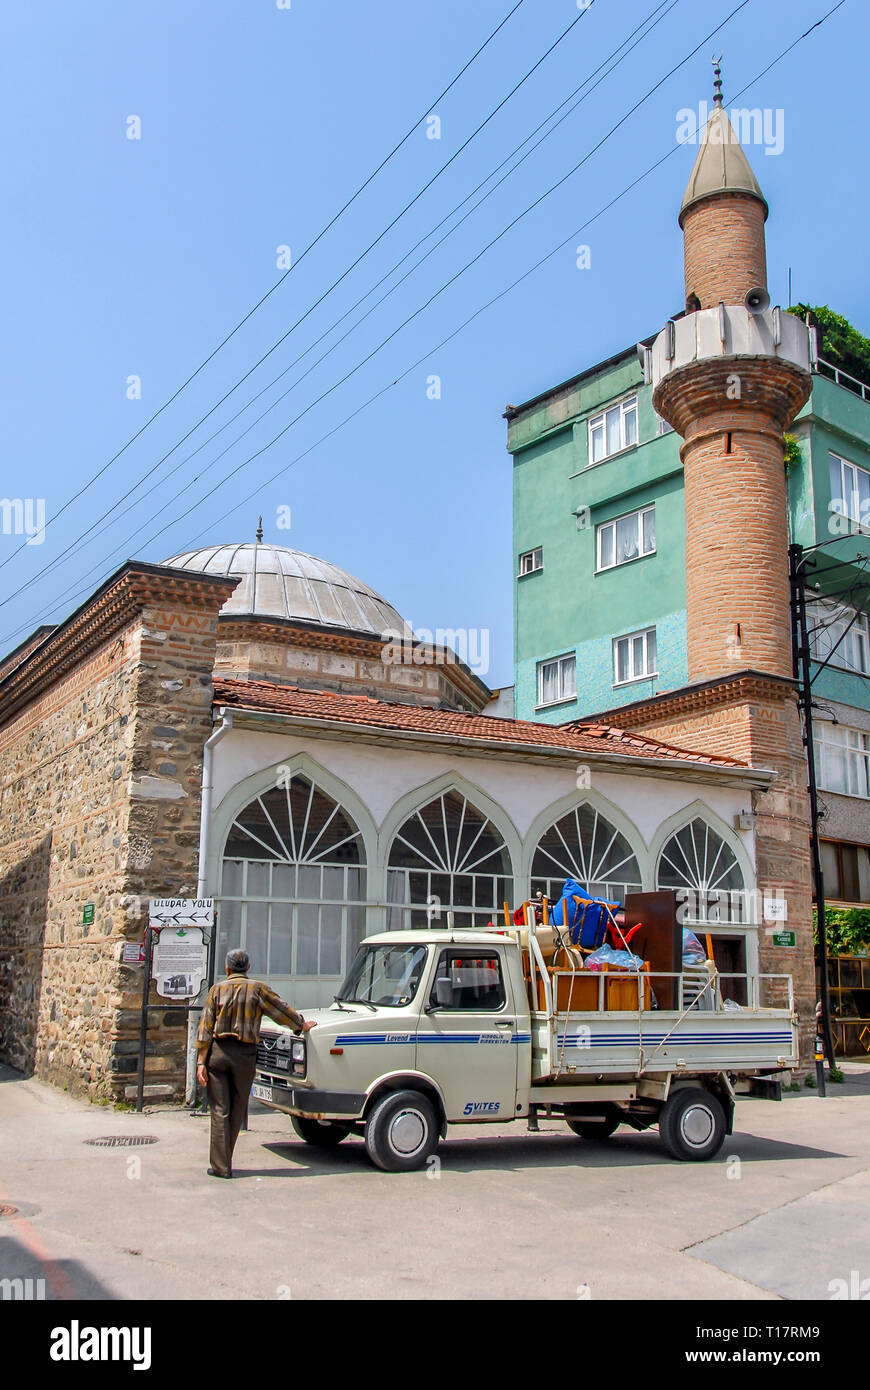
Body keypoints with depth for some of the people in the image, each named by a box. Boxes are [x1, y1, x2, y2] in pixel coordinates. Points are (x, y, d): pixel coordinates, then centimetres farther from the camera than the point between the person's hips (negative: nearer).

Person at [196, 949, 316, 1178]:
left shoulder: (217, 989, 4)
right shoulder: (257, 988, 2)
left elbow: (206, 1027, 0)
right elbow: (281, 1010, 7)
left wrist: (201, 1062, 0)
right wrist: (302, 1025, 24)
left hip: (218, 1052, 0)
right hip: (245, 1055, 0)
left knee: (220, 1111, 3)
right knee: (236, 1112, 13)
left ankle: (221, 1166, 1)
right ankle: (224, 1161, 19)